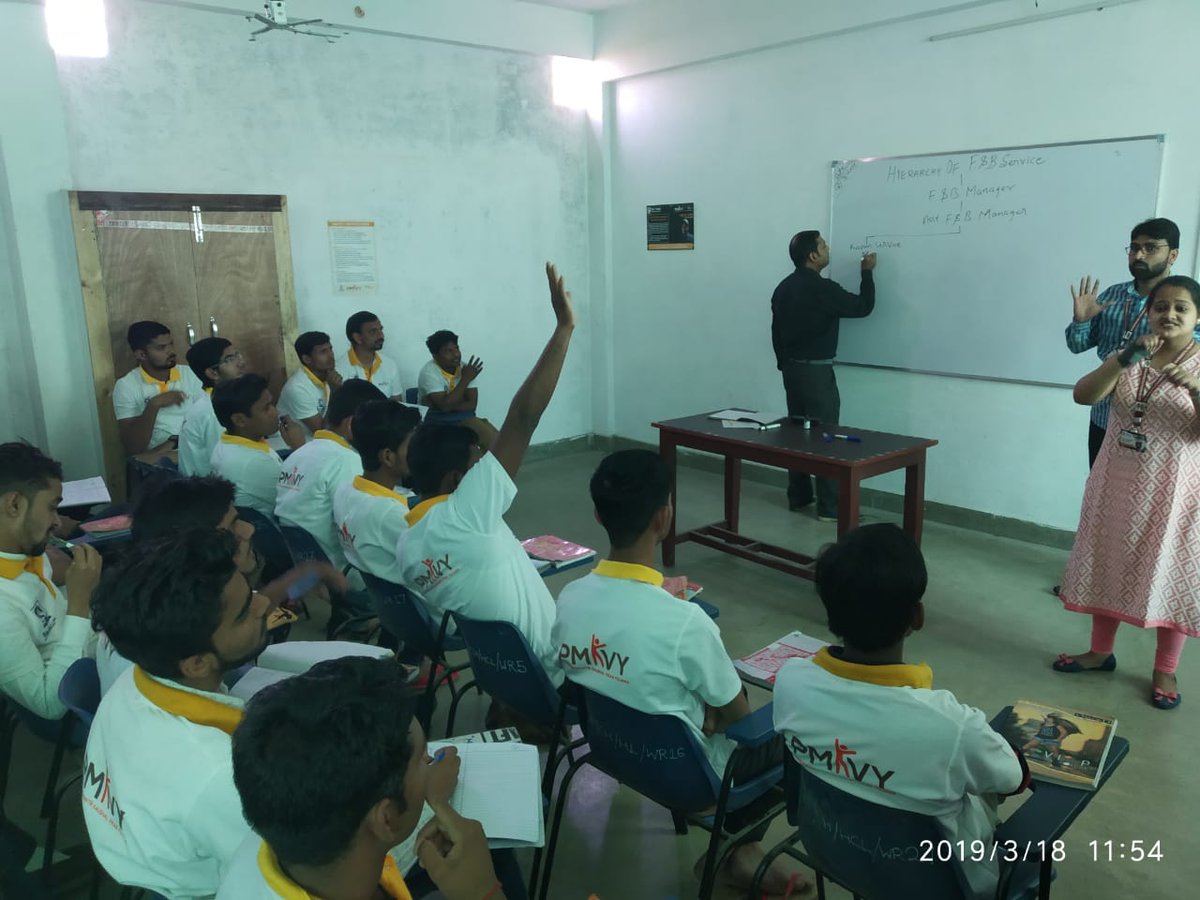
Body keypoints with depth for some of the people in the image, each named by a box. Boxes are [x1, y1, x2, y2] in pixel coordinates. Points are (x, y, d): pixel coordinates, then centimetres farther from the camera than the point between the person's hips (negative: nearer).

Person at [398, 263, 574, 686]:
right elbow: (523, 417, -32)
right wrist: (563, 327, -29)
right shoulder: (464, 515, -29)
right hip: (547, 673, -8)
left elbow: (444, 618, 7)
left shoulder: (406, 546, -4)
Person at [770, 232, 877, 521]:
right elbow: (863, 307, -9)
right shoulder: (821, 288, -17)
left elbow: (776, 331, 14)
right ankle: (830, 508, 0)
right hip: (816, 370, -8)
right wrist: (867, 272, 5)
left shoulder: (783, 288, 9)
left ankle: (798, 497, 21)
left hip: (791, 368, 8)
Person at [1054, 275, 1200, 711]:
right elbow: (1083, 395, -12)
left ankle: (1165, 671, 20)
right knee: (1110, 566, 12)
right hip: (1118, 483, 3)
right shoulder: (1129, 359, 3)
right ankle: (1101, 651, 28)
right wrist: (1124, 358, -24)